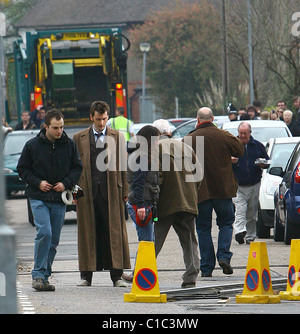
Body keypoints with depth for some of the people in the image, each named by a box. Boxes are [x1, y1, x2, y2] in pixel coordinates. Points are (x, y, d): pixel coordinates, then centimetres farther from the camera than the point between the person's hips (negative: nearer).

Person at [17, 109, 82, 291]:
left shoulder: (69, 145, 4)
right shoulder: (32, 145, -1)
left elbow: (77, 168, 12)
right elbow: (22, 168, 5)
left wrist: (66, 183, -5)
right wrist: (37, 182, -9)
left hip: (59, 199, 3)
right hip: (39, 198, -3)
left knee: (54, 240, 4)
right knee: (44, 233, -19)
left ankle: (44, 276, 13)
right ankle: (38, 274, -12)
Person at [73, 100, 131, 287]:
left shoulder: (117, 137, 10)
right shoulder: (80, 138, 10)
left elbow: (123, 166, 9)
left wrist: (124, 191, 3)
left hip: (111, 192, 0)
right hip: (87, 192, 0)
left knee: (114, 233, -1)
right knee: (88, 234, 1)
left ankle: (116, 276, 2)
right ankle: (86, 276, 7)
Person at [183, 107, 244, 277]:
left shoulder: (189, 139, -6)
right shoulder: (224, 136, -5)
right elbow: (240, 151, 9)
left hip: (200, 191, 0)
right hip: (223, 189, 0)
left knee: (203, 228, 6)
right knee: (226, 222, 15)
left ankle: (206, 268, 3)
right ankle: (224, 255, -5)